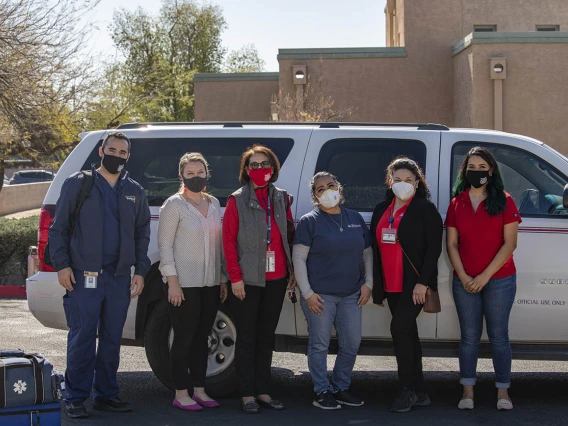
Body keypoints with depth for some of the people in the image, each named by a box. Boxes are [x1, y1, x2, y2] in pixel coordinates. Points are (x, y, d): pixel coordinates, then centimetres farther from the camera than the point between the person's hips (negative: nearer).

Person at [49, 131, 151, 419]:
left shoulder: (134, 192, 15)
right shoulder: (77, 183, 3)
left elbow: (142, 234, 17)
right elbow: (58, 228, 2)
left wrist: (140, 271, 9)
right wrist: (62, 264, -7)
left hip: (119, 277, 4)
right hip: (83, 277, -4)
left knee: (112, 339, 9)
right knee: (82, 339, -4)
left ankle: (106, 395, 18)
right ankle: (76, 398, 3)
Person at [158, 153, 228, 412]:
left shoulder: (213, 204, 12)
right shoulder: (175, 204, -6)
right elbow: (165, 244, -9)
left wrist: (223, 279, 12)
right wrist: (172, 282, -15)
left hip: (210, 283, 6)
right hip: (185, 284, -6)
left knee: (201, 337, 11)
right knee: (184, 339, -2)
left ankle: (199, 390, 18)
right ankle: (181, 394, 5)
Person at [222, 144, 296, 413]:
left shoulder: (281, 199, 10)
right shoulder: (237, 200, -3)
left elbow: (290, 236, 13)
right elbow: (229, 241, -6)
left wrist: (292, 270, 7)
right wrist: (235, 277, -12)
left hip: (276, 279, 4)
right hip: (248, 280, -4)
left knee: (266, 336, 10)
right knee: (247, 338, 2)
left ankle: (263, 392, 18)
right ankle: (247, 395, 7)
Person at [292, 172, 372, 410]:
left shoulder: (355, 219, 10)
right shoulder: (309, 222, -4)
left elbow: (367, 253, 16)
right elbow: (298, 259, -6)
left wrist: (368, 283, 6)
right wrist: (307, 293, -11)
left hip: (351, 295, 4)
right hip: (320, 295, -4)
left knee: (352, 344, 7)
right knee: (320, 344, 2)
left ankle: (341, 388, 23)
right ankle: (322, 392, 13)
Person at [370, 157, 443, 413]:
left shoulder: (425, 209, -6)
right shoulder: (381, 210, 13)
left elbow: (434, 248, -12)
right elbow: (375, 247, 14)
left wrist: (423, 282, -18)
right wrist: (377, 286, 10)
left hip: (415, 284, -7)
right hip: (391, 285, 7)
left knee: (399, 329, -16)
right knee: (408, 333, 10)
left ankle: (407, 390, -7)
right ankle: (419, 392, 17)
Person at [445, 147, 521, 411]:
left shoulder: (504, 201, -1)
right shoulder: (457, 203, 7)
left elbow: (509, 243, -6)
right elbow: (451, 244, 5)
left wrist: (485, 275, -12)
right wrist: (463, 276, -8)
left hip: (499, 280, -2)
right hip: (464, 282, 2)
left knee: (498, 336, 2)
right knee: (469, 336, 7)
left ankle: (503, 391, 10)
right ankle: (468, 392, 13)